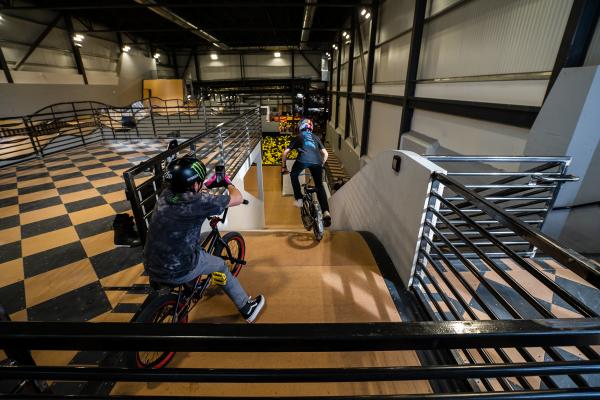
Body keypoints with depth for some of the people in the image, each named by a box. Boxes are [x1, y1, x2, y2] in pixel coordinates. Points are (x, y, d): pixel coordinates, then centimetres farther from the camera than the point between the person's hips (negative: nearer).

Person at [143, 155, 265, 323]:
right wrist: (229, 183, 3)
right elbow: (238, 199, -16)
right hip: (177, 271, -7)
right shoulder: (197, 202, -25)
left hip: (152, 267, 7)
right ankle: (247, 308, 30)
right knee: (220, 266, 17)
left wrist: (208, 184, 23)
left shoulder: (166, 193, -4)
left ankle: (191, 287, 55)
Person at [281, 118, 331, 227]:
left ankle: (299, 199, 22)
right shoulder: (316, 137, 34)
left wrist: (284, 167, 34)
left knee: (294, 175, 29)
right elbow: (325, 154, 29)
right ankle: (326, 212, 1)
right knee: (319, 186, 15)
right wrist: (321, 165, 43)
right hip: (317, 161, 2)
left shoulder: (298, 137, 29)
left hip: (303, 159, -2)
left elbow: (285, 153, 23)